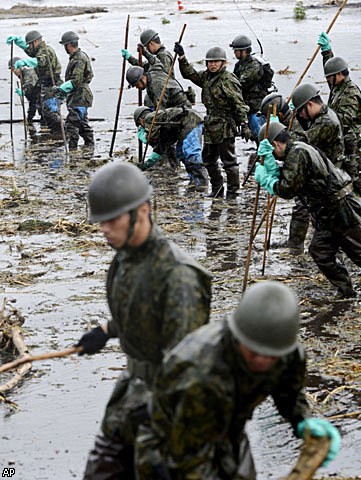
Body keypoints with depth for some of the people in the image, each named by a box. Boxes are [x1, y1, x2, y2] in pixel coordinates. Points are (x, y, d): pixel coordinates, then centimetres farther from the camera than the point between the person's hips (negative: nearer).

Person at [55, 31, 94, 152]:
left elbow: (76, 81, -22)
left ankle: (72, 149, -11)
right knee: (83, 124, 17)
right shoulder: (76, 57, 16)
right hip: (79, 97, 11)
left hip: (79, 98, -11)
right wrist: (64, 91, 22)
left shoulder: (79, 59, -17)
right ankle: (89, 146, 24)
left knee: (72, 124, -11)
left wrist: (61, 88, -18)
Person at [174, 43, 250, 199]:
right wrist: (182, 57, 8)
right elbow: (190, 74, 20)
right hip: (210, 127, 9)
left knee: (228, 160, -2)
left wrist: (244, 124, -22)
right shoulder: (206, 76, 11)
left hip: (225, 127, -9)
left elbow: (239, 104, -17)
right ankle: (217, 189, 29)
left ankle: (233, 191, 7)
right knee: (208, 159, 16)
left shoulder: (229, 80, -14)